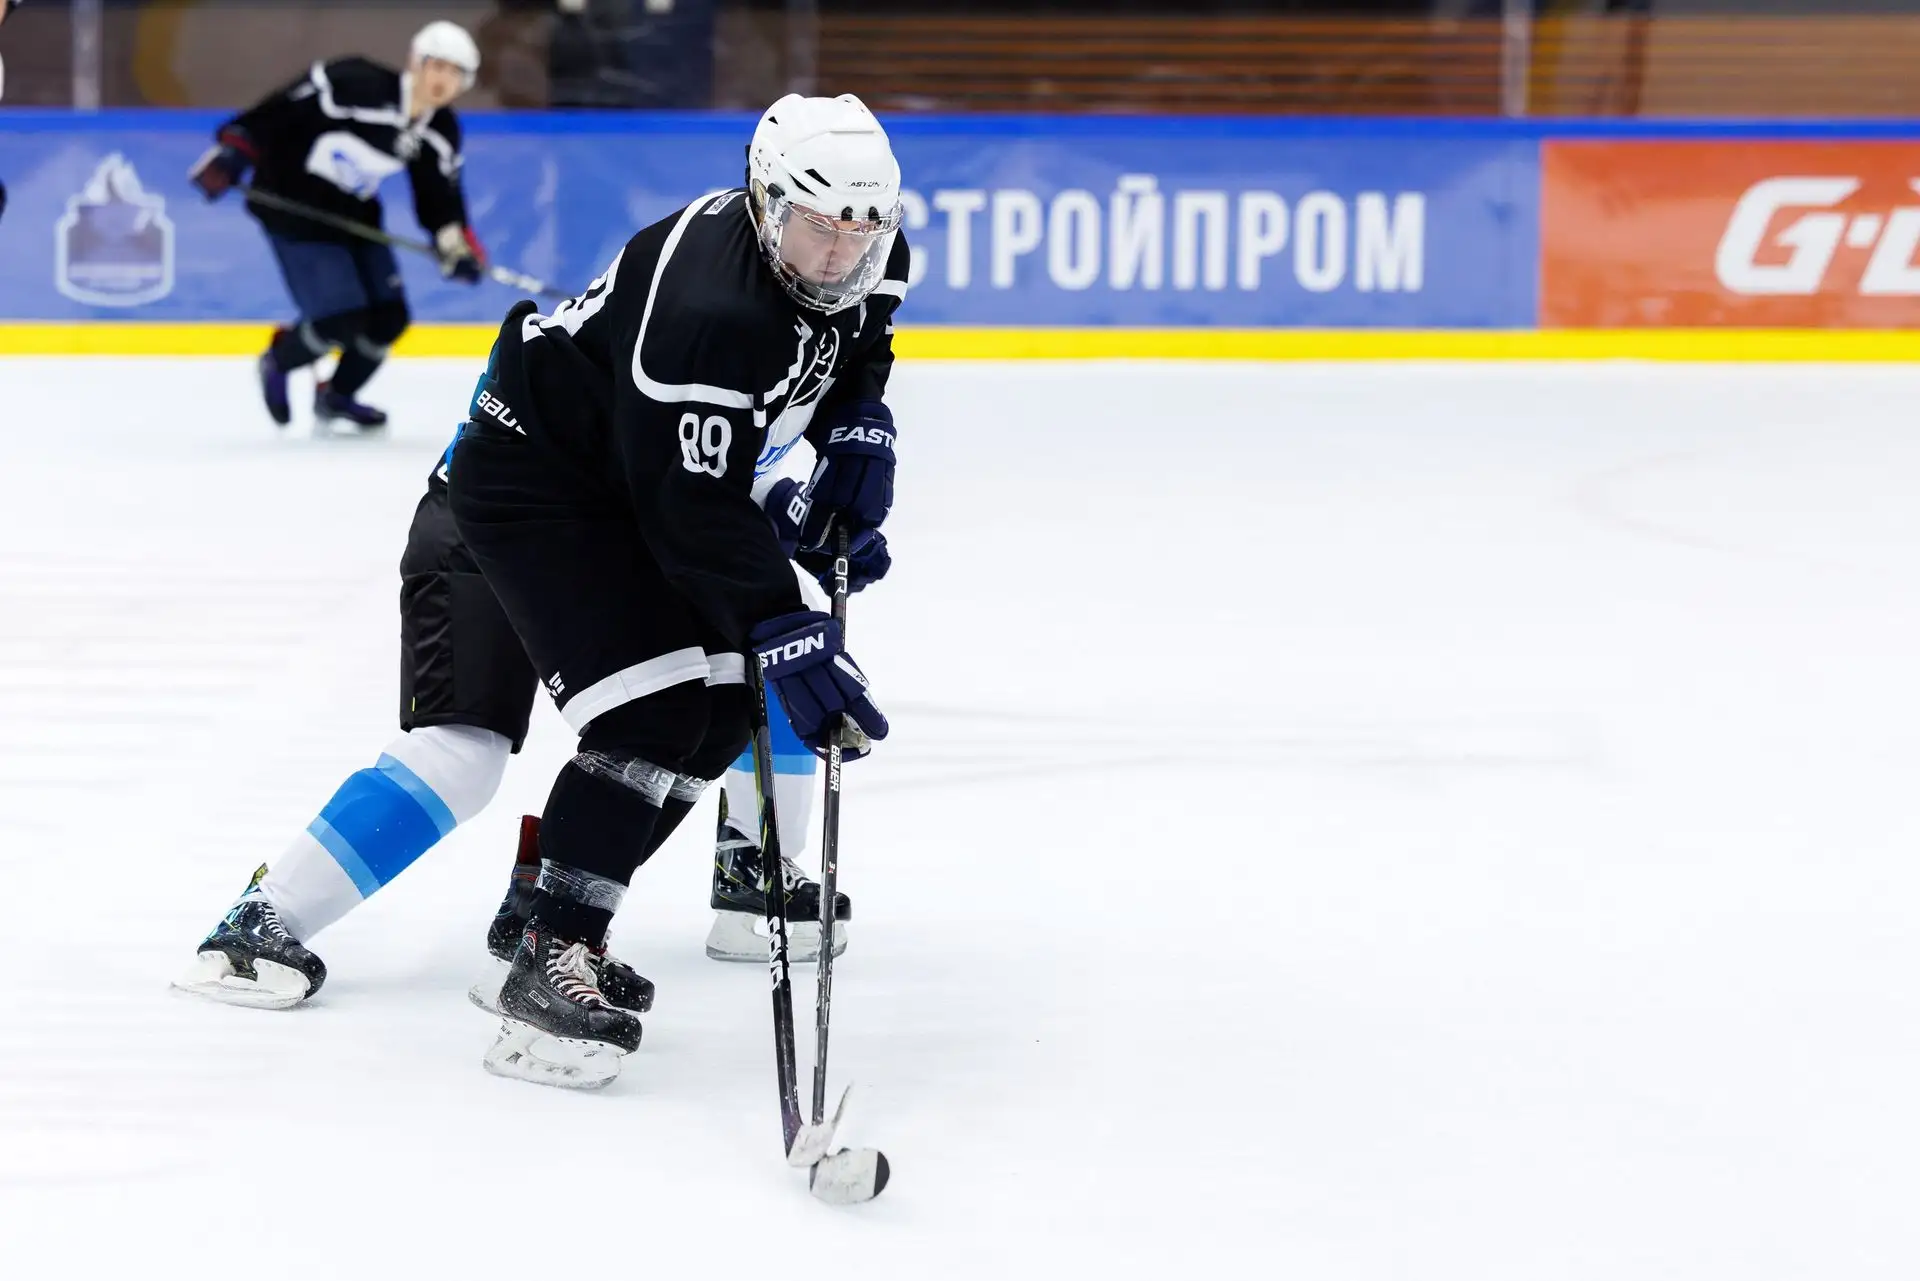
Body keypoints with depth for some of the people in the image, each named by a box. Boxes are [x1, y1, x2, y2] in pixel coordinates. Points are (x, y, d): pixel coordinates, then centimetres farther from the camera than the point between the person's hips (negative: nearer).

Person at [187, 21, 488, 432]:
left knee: (388, 315, 4)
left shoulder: (441, 132, -4)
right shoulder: (353, 83, -26)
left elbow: (438, 194, 3)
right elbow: (279, 111, -22)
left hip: (354, 215, 8)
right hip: (291, 208, -7)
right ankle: (277, 364, 17)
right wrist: (234, 150, -25)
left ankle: (335, 398, 29)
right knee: (341, 319, -15)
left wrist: (455, 241, -13)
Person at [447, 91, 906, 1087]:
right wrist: (790, 638, -39)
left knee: (726, 708, 6)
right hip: (531, 474, -10)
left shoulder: (868, 260, -9)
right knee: (654, 713, -21)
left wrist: (859, 431, -3)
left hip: (638, 474, 10)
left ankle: (559, 912, 13)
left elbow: (856, 346, 16)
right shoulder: (711, 305, -36)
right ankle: (547, 965, -19)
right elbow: (694, 505, -36)